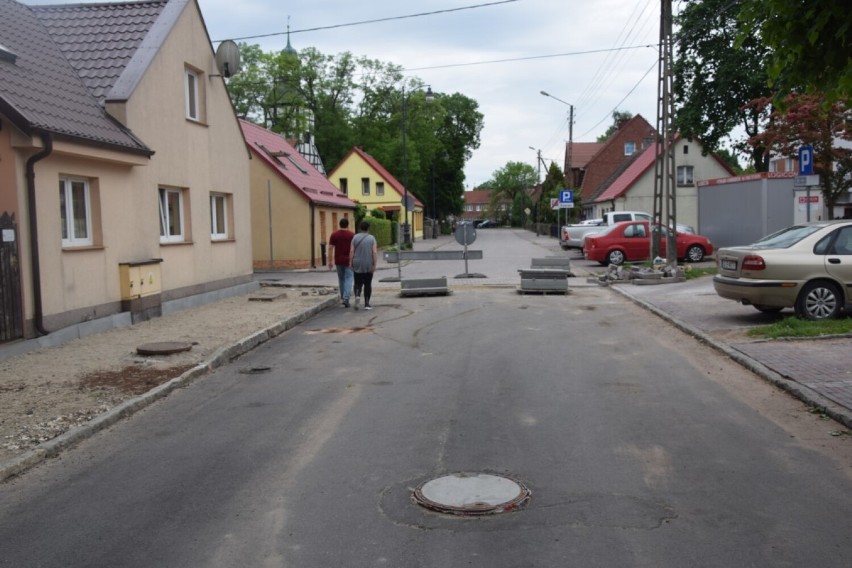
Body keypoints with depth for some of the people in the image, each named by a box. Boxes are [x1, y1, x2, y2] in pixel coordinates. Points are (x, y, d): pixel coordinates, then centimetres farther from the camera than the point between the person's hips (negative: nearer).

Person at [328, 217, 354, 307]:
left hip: (338, 261, 3)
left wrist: (330, 261, 2)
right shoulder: (352, 235, -4)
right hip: (349, 261, -3)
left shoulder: (334, 235, 1)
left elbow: (330, 248, -1)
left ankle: (343, 298, 24)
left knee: (341, 279, 16)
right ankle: (346, 298, -17)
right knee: (348, 279, -2)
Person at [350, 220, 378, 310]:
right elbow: (375, 252, -10)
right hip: (368, 265, -1)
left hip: (357, 265, 1)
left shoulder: (355, 237, -1)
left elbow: (352, 251, -4)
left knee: (358, 283, 9)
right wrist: (374, 265, -8)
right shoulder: (372, 238, -4)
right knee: (368, 284, 9)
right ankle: (367, 304, 9)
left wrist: (351, 264, 0)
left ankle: (357, 296, -17)